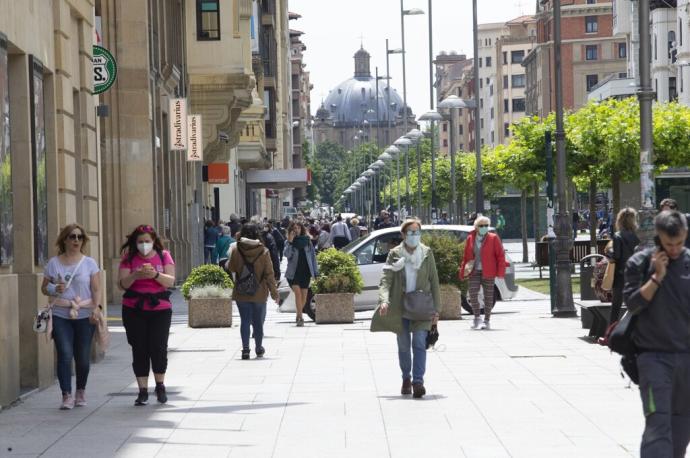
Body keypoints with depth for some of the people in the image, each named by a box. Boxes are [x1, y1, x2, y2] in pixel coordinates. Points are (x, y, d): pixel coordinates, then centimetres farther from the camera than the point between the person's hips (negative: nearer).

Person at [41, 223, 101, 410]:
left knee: (83, 357, 4)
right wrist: (54, 289, -8)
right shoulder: (53, 263, 7)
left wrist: (96, 307, -11)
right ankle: (66, 396, -11)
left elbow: (96, 289, 4)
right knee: (65, 355, -12)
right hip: (61, 317, 0)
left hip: (85, 316, 0)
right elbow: (44, 288, 13)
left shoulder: (89, 263, 5)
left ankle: (81, 391, 24)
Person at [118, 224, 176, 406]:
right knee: (139, 350, 0)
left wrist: (155, 275, -22)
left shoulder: (164, 256, 4)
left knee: (158, 348, -3)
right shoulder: (129, 258, 5)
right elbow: (122, 283, -3)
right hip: (134, 310, 1)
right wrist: (135, 275, -22)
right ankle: (143, 390, 6)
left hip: (160, 309, -1)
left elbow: (171, 281, -4)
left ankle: (160, 386, 17)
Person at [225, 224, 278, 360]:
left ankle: (245, 348, -3)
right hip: (259, 293, 0)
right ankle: (259, 348, 25)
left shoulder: (236, 251, -8)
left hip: (241, 293, 0)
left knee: (244, 321, 6)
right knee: (258, 321, 14)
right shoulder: (264, 251, -8)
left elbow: (230, 268, 3)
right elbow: (269, 274, -6)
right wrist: (274, 292, 2)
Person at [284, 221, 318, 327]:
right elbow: (287, 255, -15)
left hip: (306, 271, 2)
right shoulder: (289, 242, 0)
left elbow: (313, 255, 9)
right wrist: (290, 242, -21)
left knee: (304, 295, 6)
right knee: (297, 292, -18)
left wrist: (315, 271, 6)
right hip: (294, 271, -2)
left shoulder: (307, 240, 4)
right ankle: (300, 317, -17)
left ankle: (299, 315, 26)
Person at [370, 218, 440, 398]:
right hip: (400, 307, 1)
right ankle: (406, 379, 29)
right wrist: (384, 300, -26)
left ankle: (418, 382, -18)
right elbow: (386, 279, -7)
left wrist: (436, 309, 2)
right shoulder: (394, 254, 0)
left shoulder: (427, 253, 2)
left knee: (419, 343, -14)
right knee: (403, 345, 11)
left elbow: (434, 282, 6)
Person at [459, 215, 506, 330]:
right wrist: (463, 271, 7)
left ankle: (487, 320, 15)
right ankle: (477, 318, 7)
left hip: (488, 273, -2)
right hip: (474, 272, 2)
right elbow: (466, 256, 13)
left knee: (488, 297, 4)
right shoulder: (470, 239, 7)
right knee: (473, 295, -9)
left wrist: (500, 272, -8)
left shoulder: (493, 238, -1)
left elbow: (501, 255, -1)